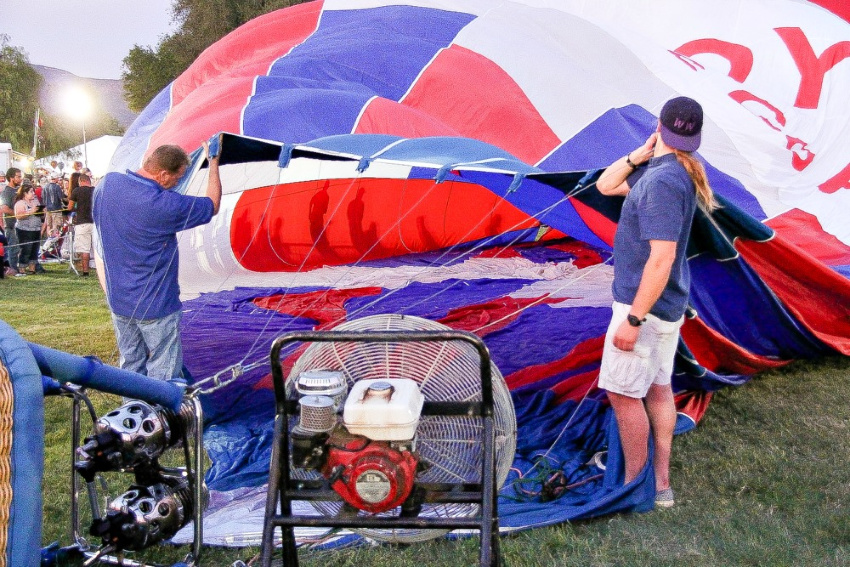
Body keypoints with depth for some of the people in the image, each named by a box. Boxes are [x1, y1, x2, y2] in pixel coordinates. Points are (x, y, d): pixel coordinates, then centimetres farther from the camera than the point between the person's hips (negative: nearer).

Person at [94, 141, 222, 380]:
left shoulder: (107, 183, -3)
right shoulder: (166, 205, -24)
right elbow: (212, 206, -6)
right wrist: (213, 163, 4)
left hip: (118, 301, 7)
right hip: (155, 305, -7)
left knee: (130, 367, 18)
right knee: (163, 372, 6)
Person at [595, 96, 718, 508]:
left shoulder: (663, 180, -23)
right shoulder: (656, 170, 6)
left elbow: (661, 258, -27)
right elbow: (606, 185, 16)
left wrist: (633, 319, -24)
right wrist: (639, 155, 1)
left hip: (643, 306, -10)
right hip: (667, 306, 10)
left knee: (623, 393, 0)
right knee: (658, 388, 15)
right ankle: (661, 483, 26)